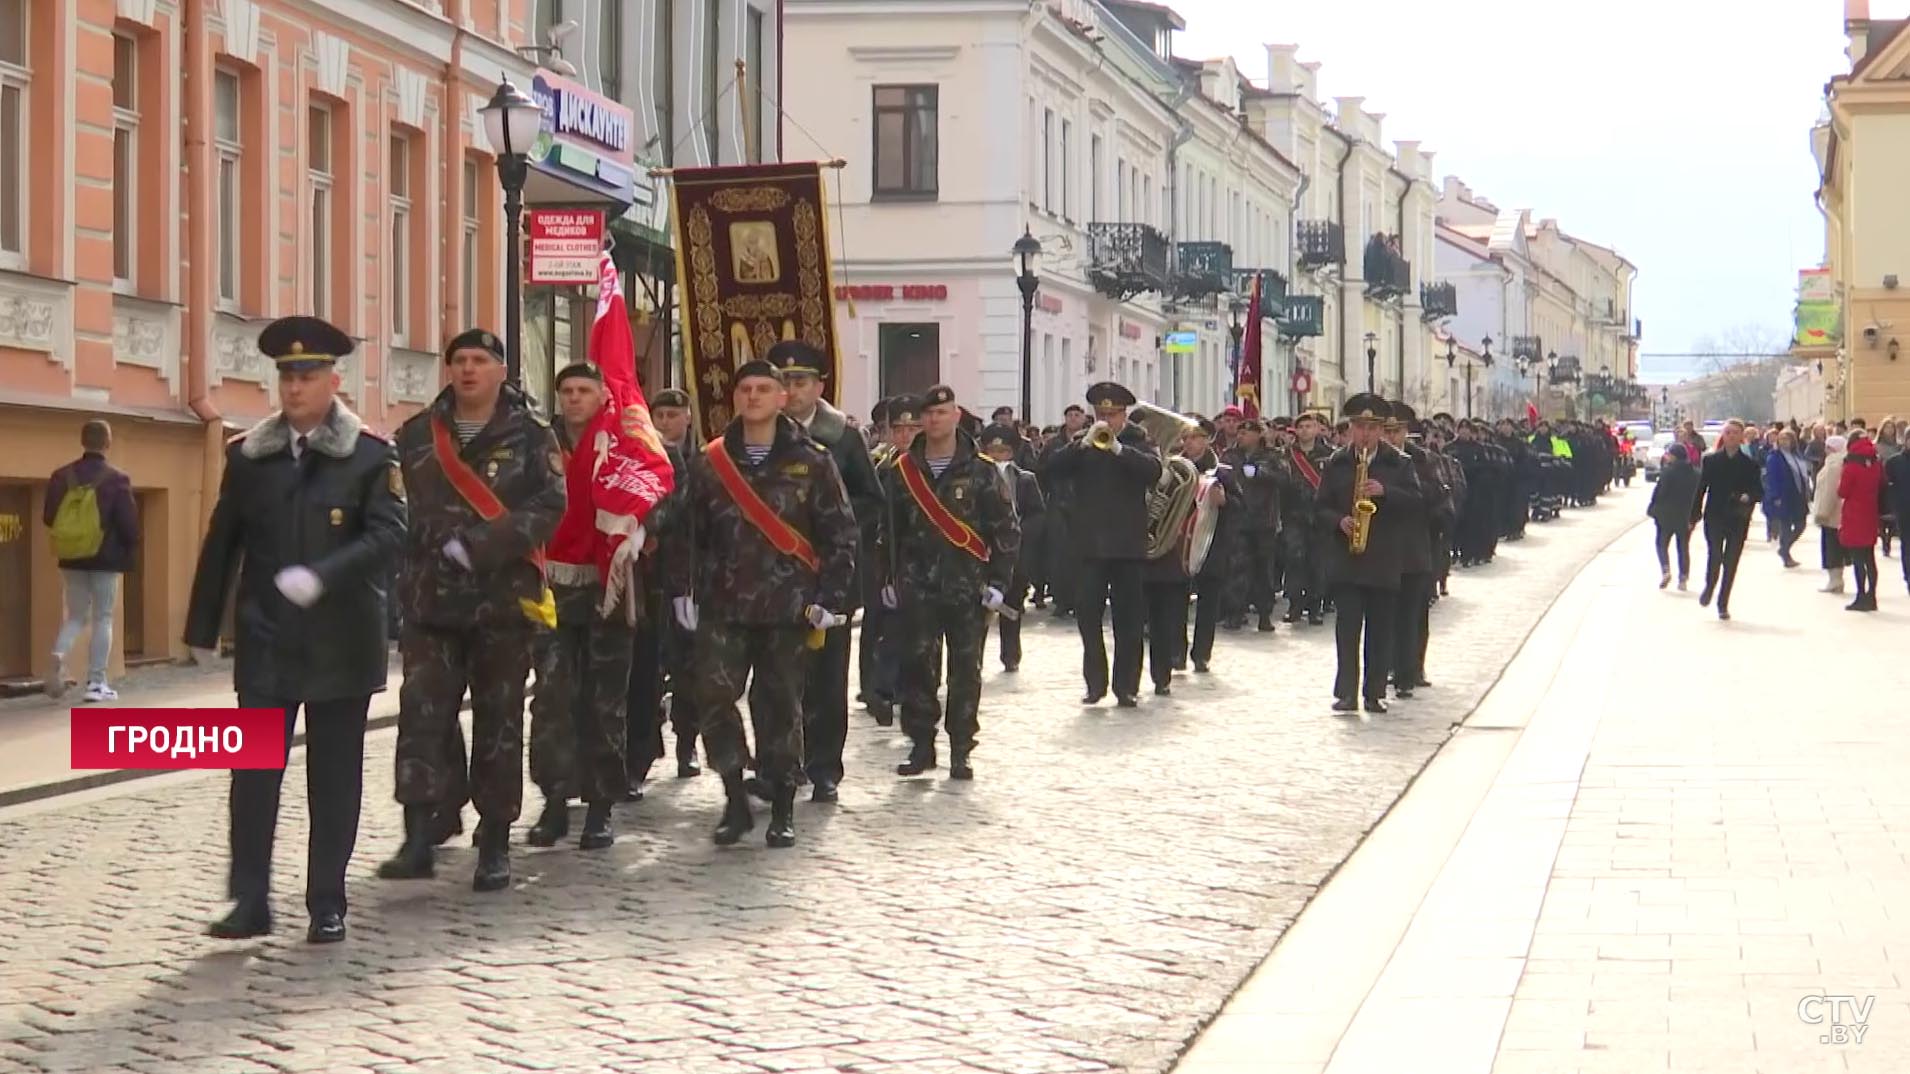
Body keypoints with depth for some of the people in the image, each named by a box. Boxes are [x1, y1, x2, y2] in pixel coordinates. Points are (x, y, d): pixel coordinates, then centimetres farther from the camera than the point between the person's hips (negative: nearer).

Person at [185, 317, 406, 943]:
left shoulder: (370, 457, -3)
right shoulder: (248, 455, 7)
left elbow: (388, 535, -13)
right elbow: (221, 544, 11)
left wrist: (320, 575, -26)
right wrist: (203, 628, 9)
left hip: (341, 645, -2)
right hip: (265, 641, 2)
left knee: (334, 779, 5)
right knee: (253, 774, -3)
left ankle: (327, 906, 13)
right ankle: (250, 902, 2)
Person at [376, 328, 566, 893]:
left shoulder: (530, 436, 1)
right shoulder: (416, 436, 10)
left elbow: (549, 505, -11)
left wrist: (479, 547, -20)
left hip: (504, 599, -2)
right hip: (431, 599, 2)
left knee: (499, 719, 5)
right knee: (422, 711, -9)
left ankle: (495, 846, 13)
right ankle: (419, 839, -12)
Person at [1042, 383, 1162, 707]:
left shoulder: (1138, 440, 4)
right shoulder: (1081, 443, 9)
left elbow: (1153, 470, -15)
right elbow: (1054, 467, -6)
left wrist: (1118, 448, -23)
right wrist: (1085, 443, -17)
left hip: (1128, 543, -2)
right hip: (1090, 543, 2)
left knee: (1129, 618, 2)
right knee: (1087, 614, -1)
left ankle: (1127, 687, 7)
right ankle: (1095, 683, 7)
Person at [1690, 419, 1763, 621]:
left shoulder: (1750, 464, 2)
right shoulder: (1711, 461, 3)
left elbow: (1759, 491, 2)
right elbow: (1701, 489, 4)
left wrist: (1748, 497, -21)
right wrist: (1695, 515, 1)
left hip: (1738, 519, 1)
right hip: (1715, 517, 0)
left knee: (1731, 561, 3)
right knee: (1714, 556, -14)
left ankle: (1723, 604, 15)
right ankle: (1709, 587, 16)